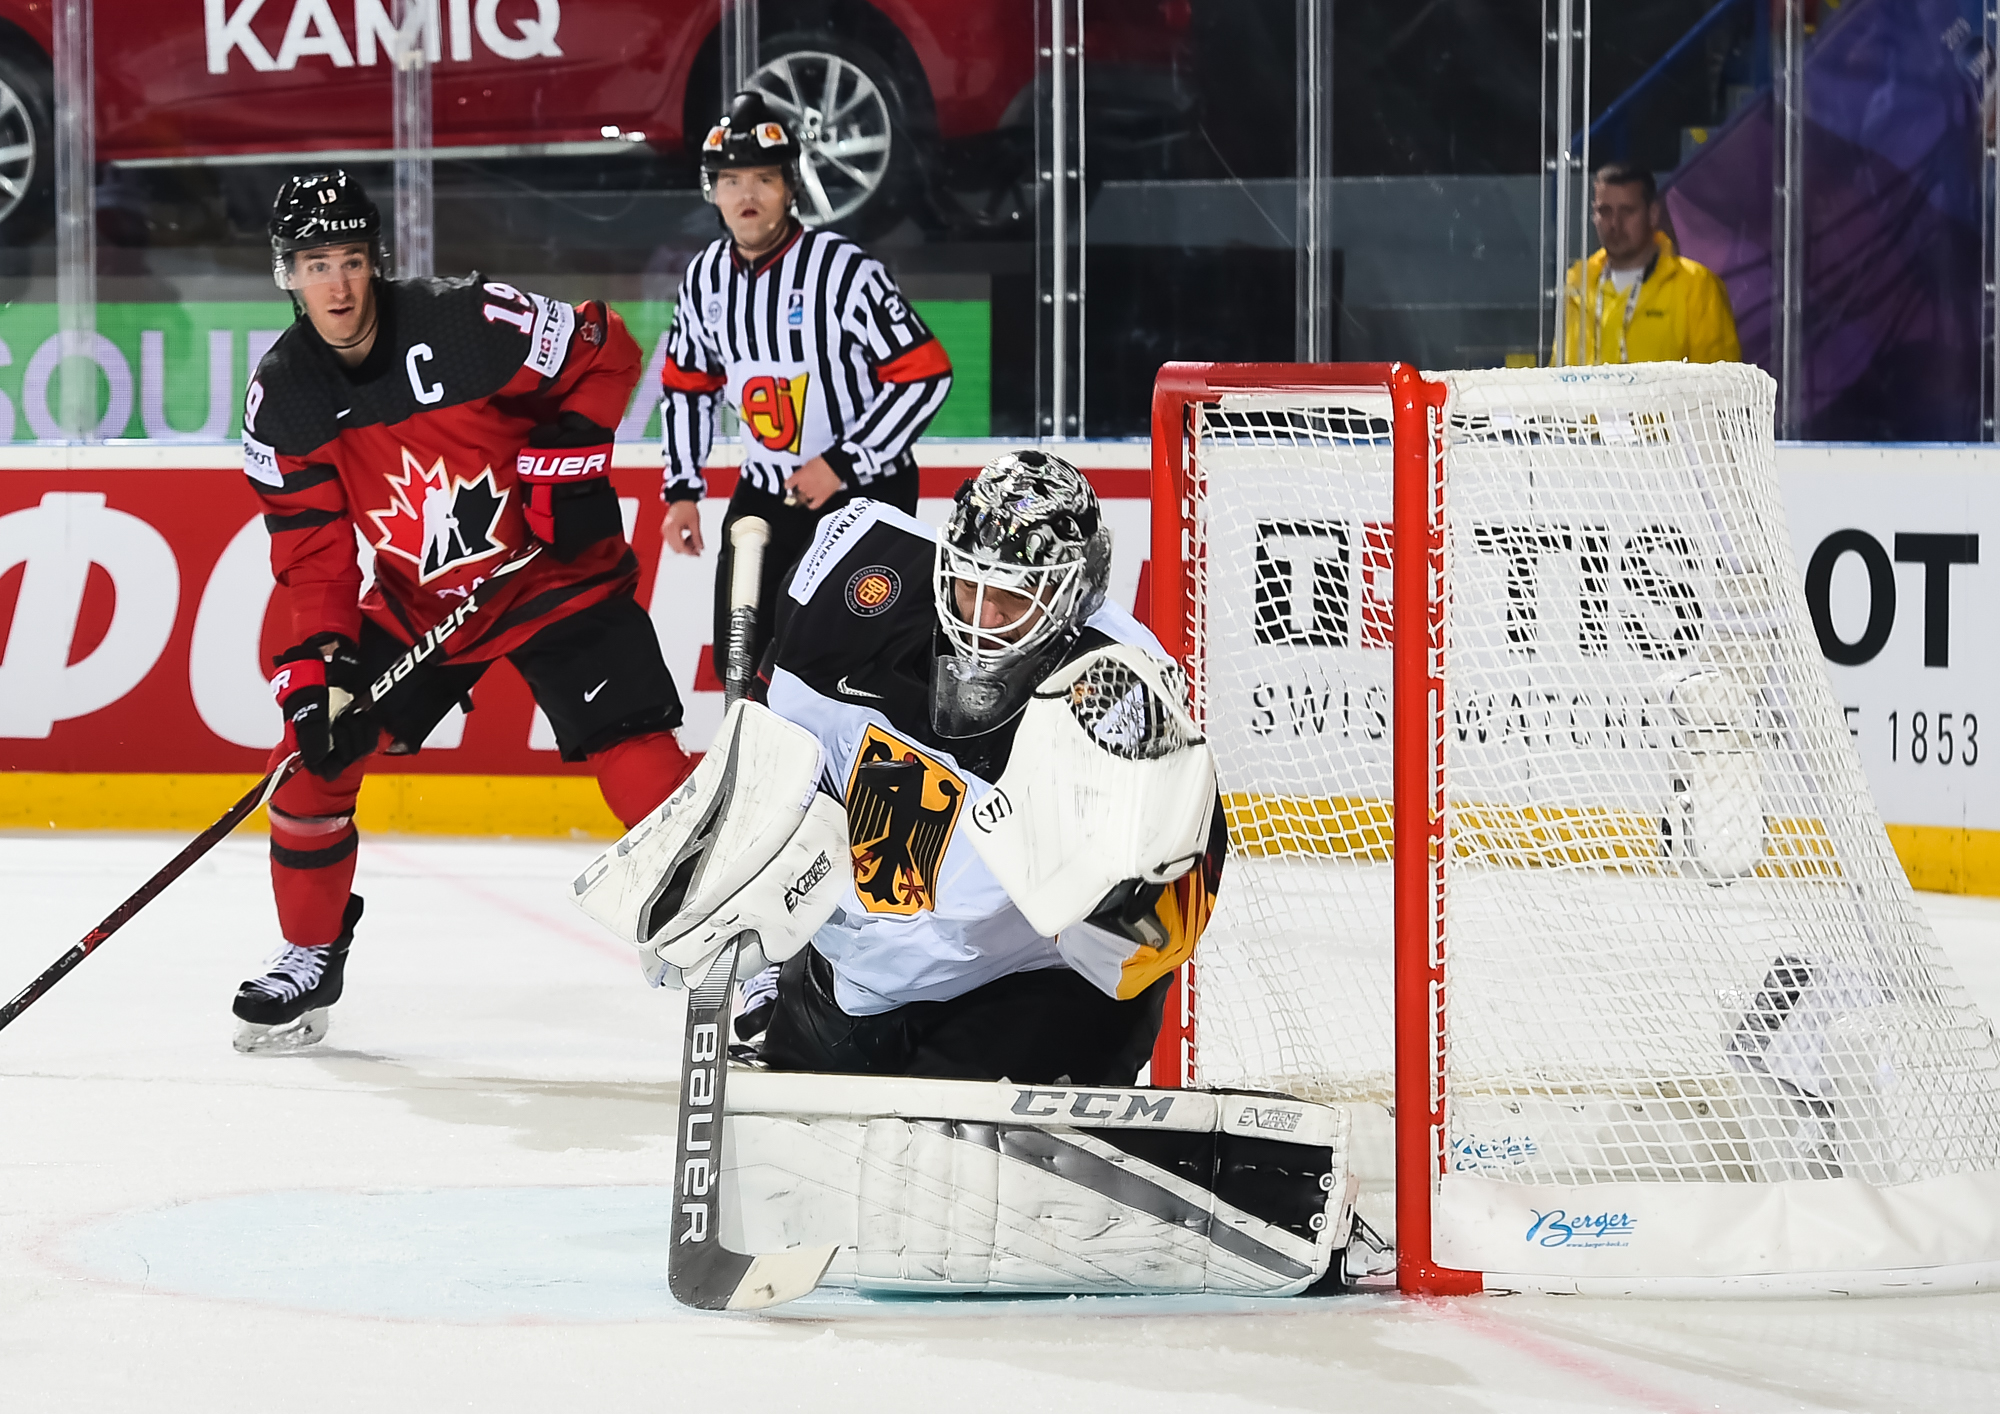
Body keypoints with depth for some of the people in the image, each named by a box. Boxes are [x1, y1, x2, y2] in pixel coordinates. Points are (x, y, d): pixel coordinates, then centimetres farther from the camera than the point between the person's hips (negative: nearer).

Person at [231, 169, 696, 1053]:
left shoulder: (466, 323, -22)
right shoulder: (280, 398, -8)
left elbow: (604, 350, -9)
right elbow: (312, 550, -6)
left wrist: (570, 458, -17)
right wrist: (316, 657, -18)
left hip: (552, 574, -5)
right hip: (416, 604, 5)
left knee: (635, 756, -17)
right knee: (317, 751, -2)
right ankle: (310, 956, 18)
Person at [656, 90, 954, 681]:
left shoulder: (844, 270, -21)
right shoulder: (706, 277, -1)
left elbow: (925, 376, -21)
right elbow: (687, 385, 14)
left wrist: (841, 463, -21)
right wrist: (682, 491, 8)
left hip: (866, 492, -6)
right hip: (765, 492, 6)